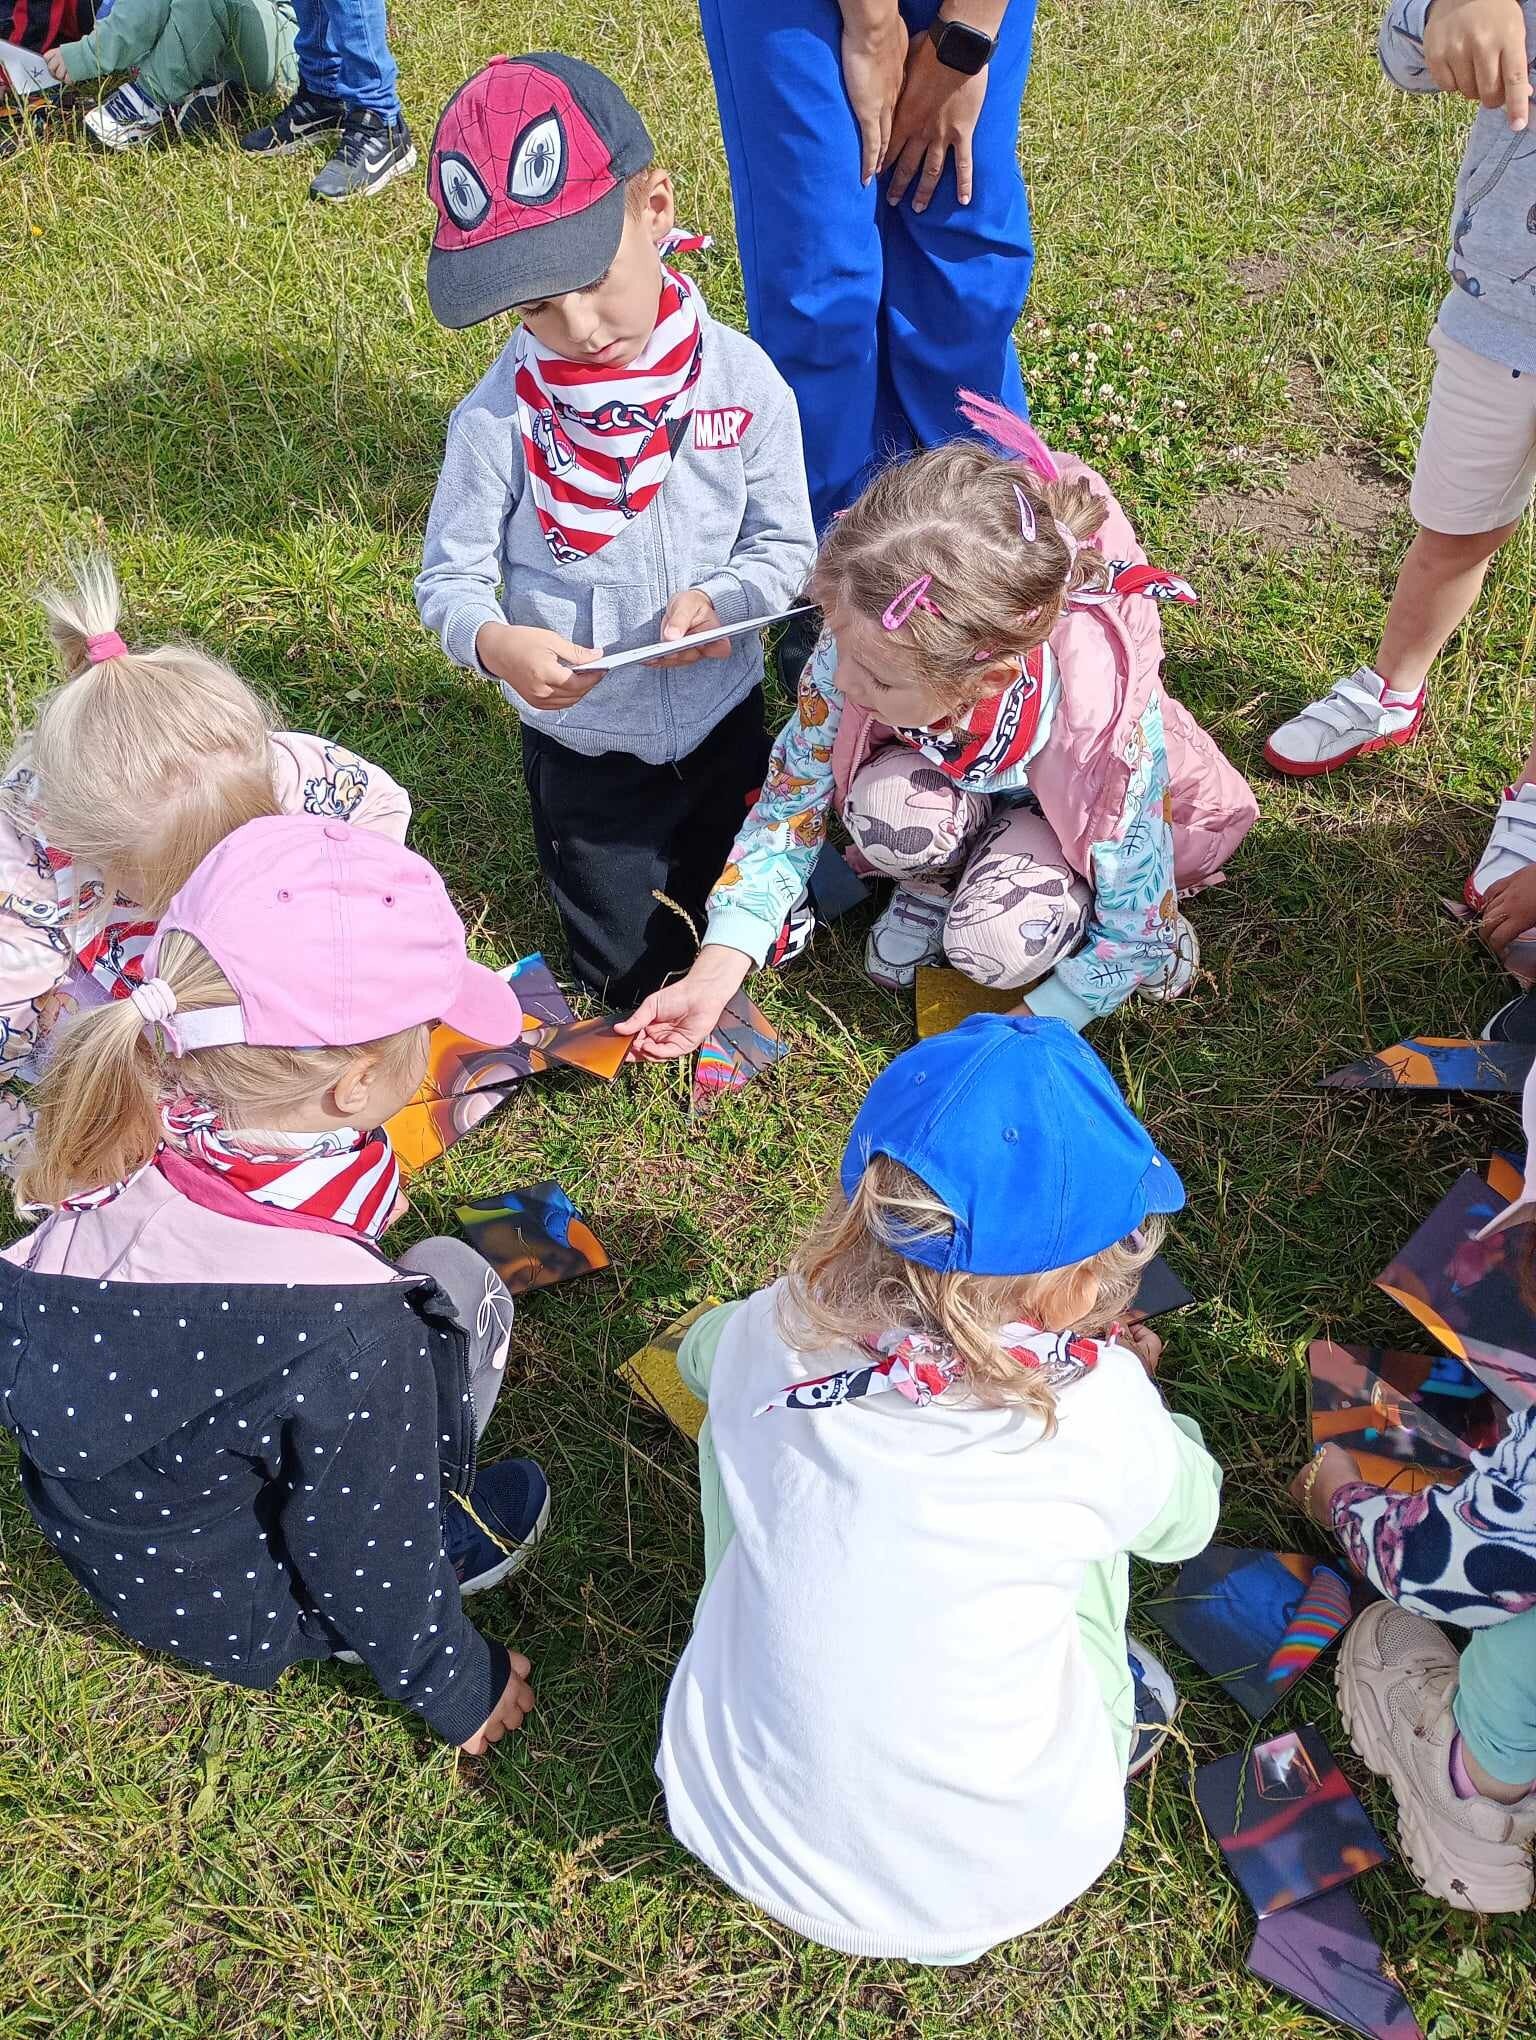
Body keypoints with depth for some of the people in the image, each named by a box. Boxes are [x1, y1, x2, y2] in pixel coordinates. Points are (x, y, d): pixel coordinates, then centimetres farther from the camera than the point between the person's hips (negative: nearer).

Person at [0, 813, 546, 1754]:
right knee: (462, 1289, -3)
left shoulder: (141, 1149, -21)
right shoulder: (346, 1329, -39)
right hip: (246, 1613, -6)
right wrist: (460, 1688, -2)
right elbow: (363, 1563, -23)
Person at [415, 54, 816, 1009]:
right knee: (637, 976, 12)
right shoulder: (499, 418, -20)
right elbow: (449, 580, -12)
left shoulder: (742, 380, -15)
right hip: (585, 747, -1)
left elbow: (788, 546, -7)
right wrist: (493, 643, -34)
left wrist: (717, 599, -28)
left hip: (724, 723, 2)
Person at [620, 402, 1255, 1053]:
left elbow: (1134, 936, -27)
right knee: (887, 809, -34)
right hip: (954, 788, 3)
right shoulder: (865, 649, -33)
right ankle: (936, 883, 0)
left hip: (1078, 819, -2)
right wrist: (710, 979, -26)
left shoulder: (1110, 730, -41)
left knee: (995, 942, -34)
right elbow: (788, 805, -18)